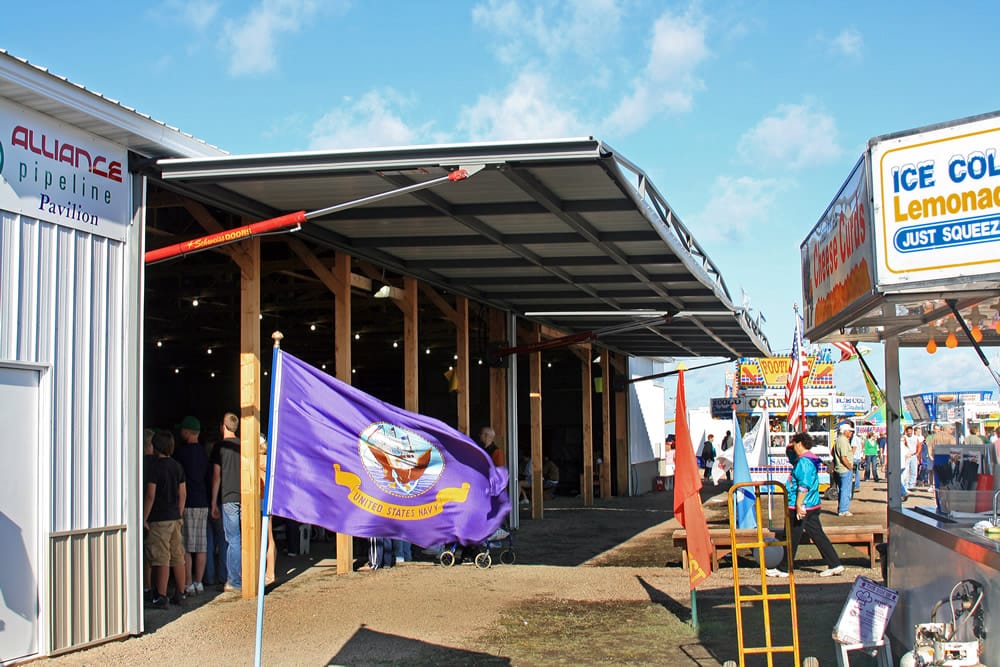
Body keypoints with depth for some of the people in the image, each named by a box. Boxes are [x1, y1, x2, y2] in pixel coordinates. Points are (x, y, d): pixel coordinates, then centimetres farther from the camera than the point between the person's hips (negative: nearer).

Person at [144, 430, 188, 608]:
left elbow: (150, 495, -15)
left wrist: (144, 518, -8)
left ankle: (161, 597, -6)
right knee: (177, 557, 12)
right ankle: (180, 594, 19)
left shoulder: (155, 467, -12)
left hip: (159, 519, -7)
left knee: (161, 559, -6)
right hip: (174, 518, 7)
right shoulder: (177, 466, 8)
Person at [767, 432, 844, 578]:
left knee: (791, 539, 1)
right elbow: (791, 457, 33)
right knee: (817, 535, 10)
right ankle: (835, 565, 8)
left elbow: (804, 485, -25)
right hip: (813, 506, 10)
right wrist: (789, 447, 13)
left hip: (800, 507, -10)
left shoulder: (804, 461, -18)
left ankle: (783, 569, 11)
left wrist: (799, 505, -25)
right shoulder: (809, 459, 14)